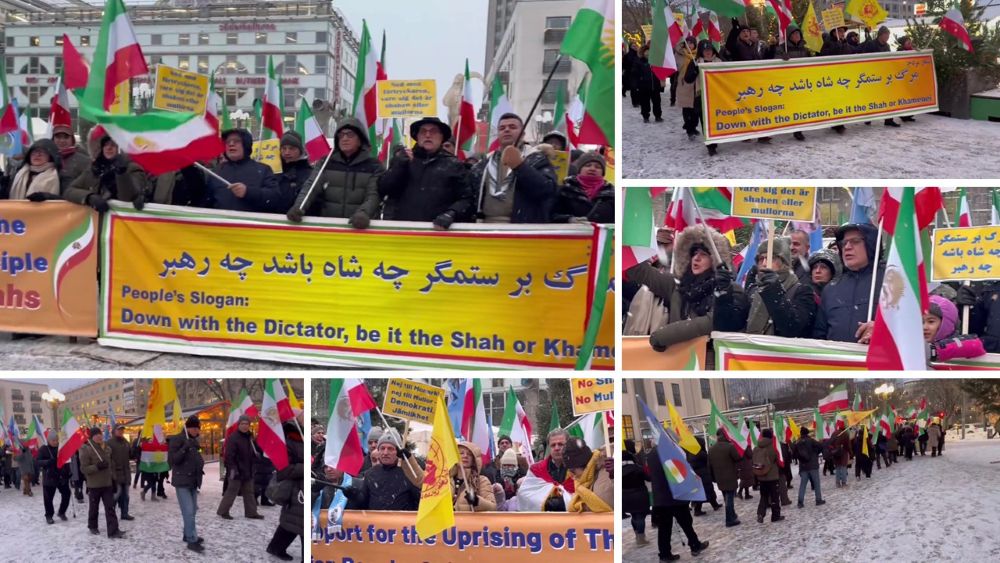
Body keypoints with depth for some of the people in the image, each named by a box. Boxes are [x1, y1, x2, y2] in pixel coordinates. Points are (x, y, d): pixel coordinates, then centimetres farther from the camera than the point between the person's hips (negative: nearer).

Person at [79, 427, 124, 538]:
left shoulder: (107, 449, 7)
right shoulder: (87, 450, -12)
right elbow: (84, 468, -14)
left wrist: (113, 479, 17)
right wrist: (97, 467, -27)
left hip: (107, 483, 5)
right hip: (94, 484, -5)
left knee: (110, 507, -2)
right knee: (94, 507, 11)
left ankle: (113, 531, -6)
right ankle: (92, 527, 33)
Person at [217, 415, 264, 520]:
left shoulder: (249, 437, 13)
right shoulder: (233, 438, -15)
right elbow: (229, 455, -20)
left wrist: (255, 453, 7)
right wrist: (232, 468, -25)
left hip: (247, 471, 8)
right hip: (236, 471, -8)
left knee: (249, 492, 12)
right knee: (231, 491, -2)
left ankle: (251, 512, 19)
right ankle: (223, 511, 8)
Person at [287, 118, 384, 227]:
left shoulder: (374, 166, 4)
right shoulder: (327, 163, 11)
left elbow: (373, 195, -8)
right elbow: (310, 186, 0)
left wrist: (363, 213, -31)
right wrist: (298, 207, -21)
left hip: (360, 227, -2)